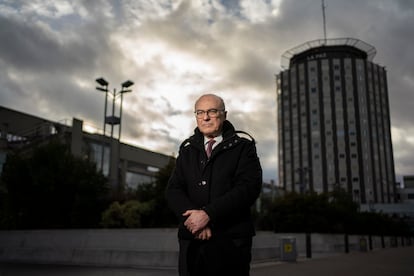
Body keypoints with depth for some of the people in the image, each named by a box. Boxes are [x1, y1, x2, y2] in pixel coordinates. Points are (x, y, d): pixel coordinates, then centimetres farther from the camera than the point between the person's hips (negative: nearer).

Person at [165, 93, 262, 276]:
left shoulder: (242, 144, 2)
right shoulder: (187, 148, 13)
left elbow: (249, 187, -10)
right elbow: (173, 190, 6)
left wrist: (208, 214, -17)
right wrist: (193, 217, -14)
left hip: (231, 240, -3)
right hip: (191, 238, 3)